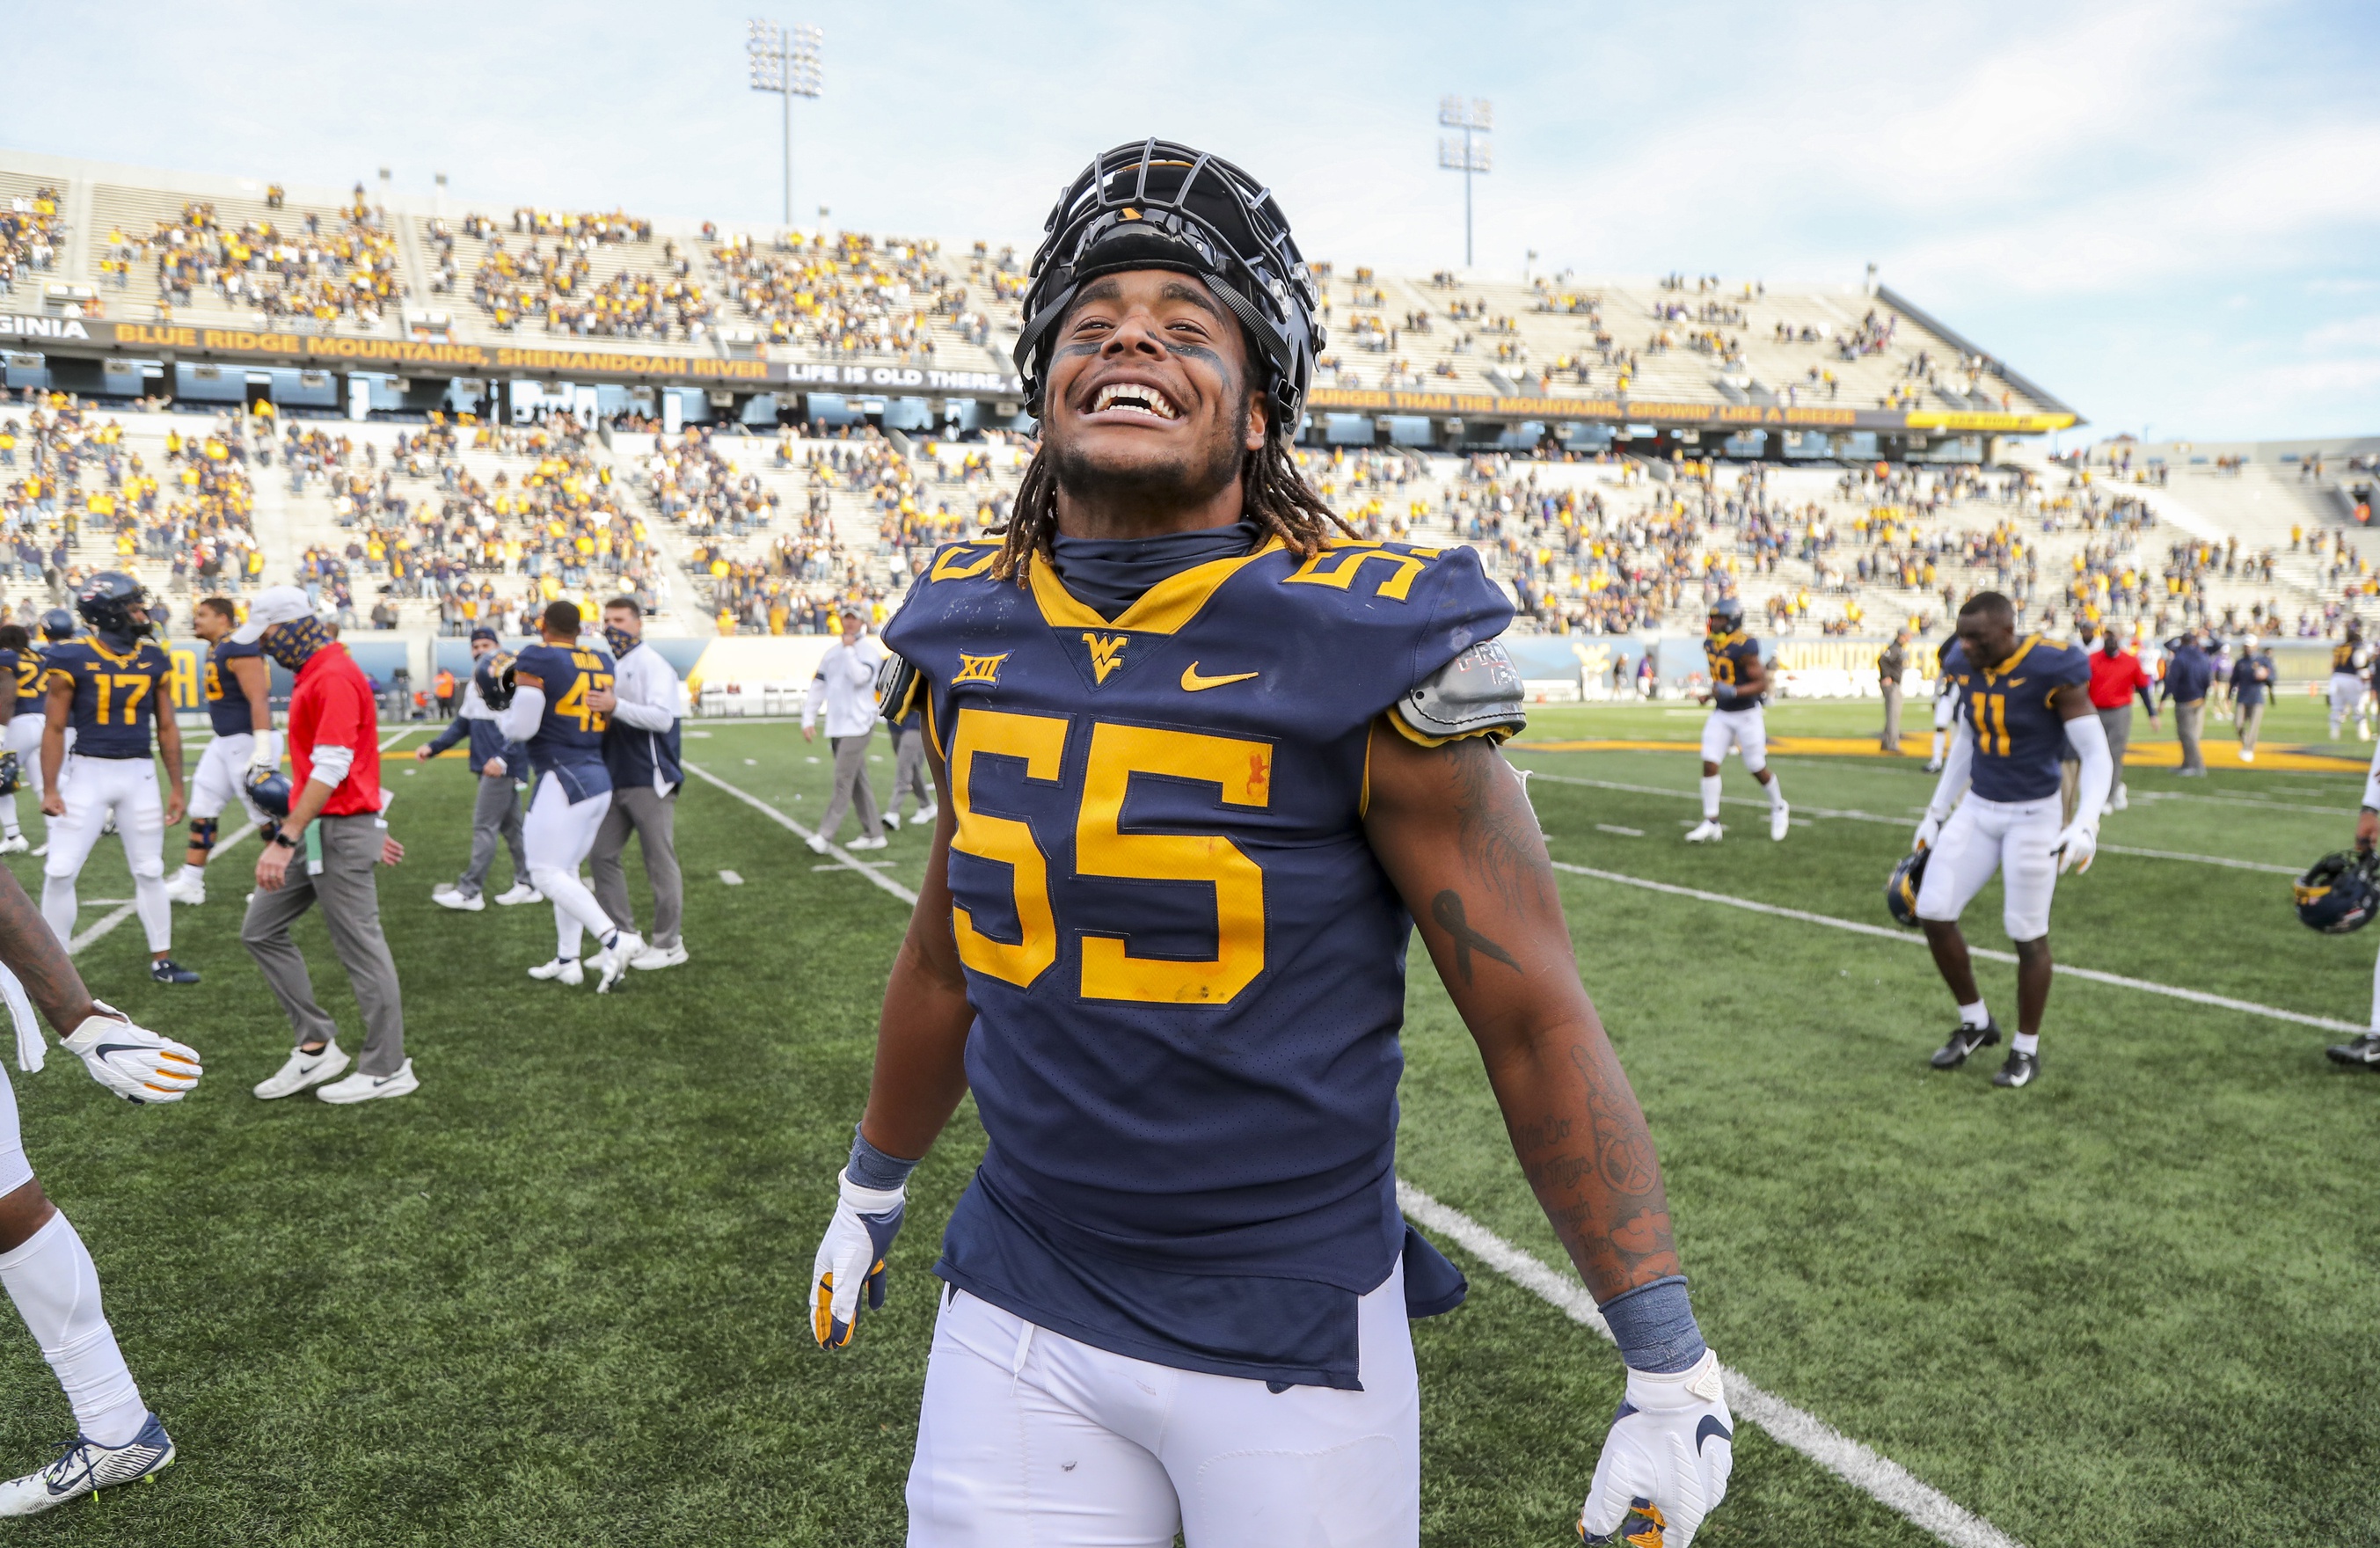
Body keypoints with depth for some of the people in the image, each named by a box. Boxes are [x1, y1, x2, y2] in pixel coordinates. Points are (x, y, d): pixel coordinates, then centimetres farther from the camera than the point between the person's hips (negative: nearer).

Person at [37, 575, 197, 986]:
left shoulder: (154, 660, 2)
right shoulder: (73, 658, -8)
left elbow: (167, 728, 8)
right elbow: (54, 728, -4)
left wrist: (176, 787, 7)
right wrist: (49, 789, -8)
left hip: (139, 773, 3)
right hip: (87, 771, -3)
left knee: (149, 871, 9)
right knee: (60, 871, -2)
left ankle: (162, 960, 18)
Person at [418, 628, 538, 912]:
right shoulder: (472, 684, 13)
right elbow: (462, 724, 19)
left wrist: (503, 758, -27)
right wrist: (432, 747, 8)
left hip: (504, 768, -9)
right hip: (488, 767, 9)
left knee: (484, 826, -5)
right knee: (509, 826, 13)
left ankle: (470, 891, 1)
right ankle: (527, 884, 21)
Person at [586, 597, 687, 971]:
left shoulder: (653, 665, -11)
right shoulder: (609, 667, 14)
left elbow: (662, 717, -23)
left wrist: (616, 706, -33)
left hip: (649, 780, -8)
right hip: (615, 779, 9)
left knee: (660, 863, 0)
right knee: (601, 855, 9)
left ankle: (668, 944, 11)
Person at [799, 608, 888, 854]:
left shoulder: (868, 649, -3)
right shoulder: (832, 652, 16)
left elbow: (861, 677, -21)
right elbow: (818, 687, 16)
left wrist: (849, 649, -12)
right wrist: (808, 720, 8)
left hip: (858, 725, -7)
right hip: (836, 727, 7)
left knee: (843, 780, -11)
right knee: (858, 781, 9)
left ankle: (825, 834, -12)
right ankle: (873, 834, 14)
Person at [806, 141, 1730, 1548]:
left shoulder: (1369, 650, -16)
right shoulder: (969, 631, -1)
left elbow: (1537, 1019, -11)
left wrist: (1670, 1367, -8)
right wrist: (870, 1194, 24)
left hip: (1297, 1342, -3)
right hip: (1017, 1317, 4)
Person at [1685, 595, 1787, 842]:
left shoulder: (1744, 648, -21)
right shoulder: (1710, 644, 3)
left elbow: (1762, 684, -21)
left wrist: (1732, 692, -31)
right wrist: (1712, 694, 10)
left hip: (1746, 714, -6)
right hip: (1721, 714, 7)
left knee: (1757, 768, 7)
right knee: (1709, 764, -5)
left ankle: (1779, 808, 34)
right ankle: (1711, 824, -1)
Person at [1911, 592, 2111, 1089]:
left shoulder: (2053, 673, -20)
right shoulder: (1967, 668, -2)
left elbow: (2097, 756, -16)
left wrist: (2085, 824, -30)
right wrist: (1937, 812, 17)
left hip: (2032, 816, -6)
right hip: (1977, 809, 6)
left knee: (2028, 934, 3)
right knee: (1933, 912, 0)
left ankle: (2027, 1049, 22)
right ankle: (1976, 1022, 21)